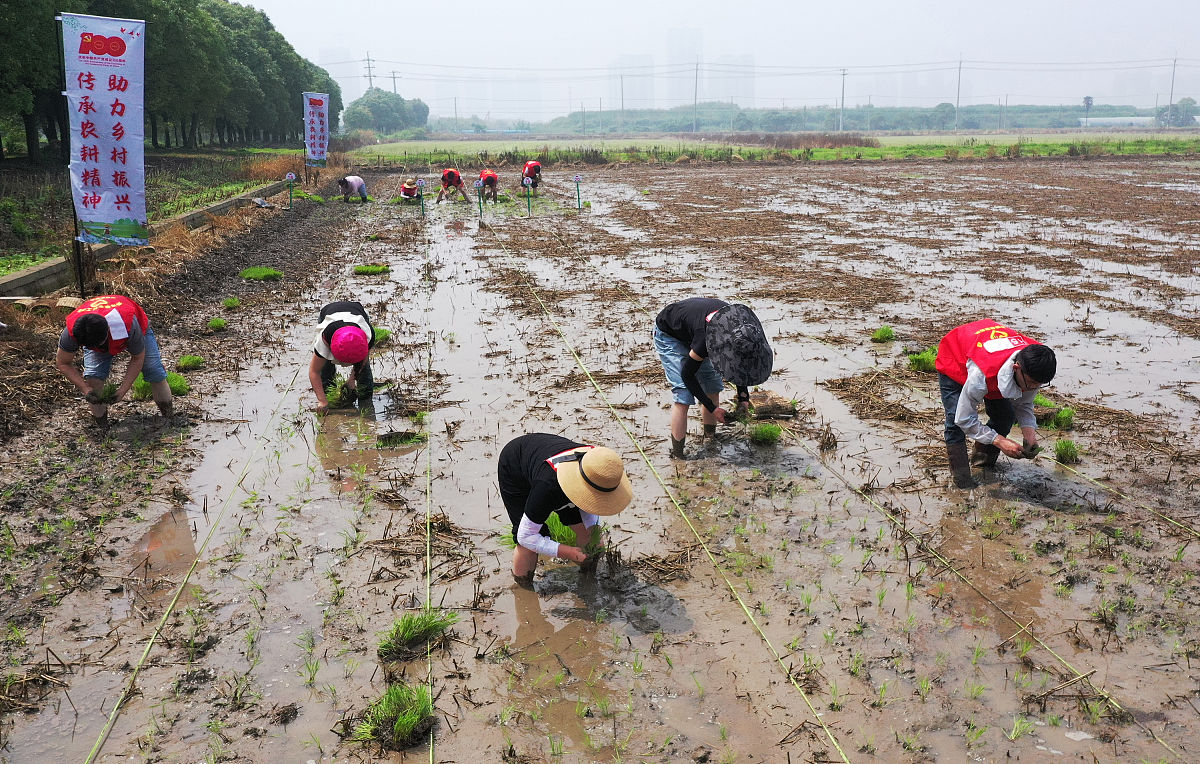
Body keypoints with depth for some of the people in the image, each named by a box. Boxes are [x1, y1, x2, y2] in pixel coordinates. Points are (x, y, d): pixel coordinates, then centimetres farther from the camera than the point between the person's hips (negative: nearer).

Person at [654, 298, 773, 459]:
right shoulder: (706, 339, -41)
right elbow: (687, 374, -24)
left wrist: (743, 397, -12)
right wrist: (712, 408, -20)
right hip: (668, 335, -7)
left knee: (713, 386, 3)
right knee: (683, 395, -15)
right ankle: (677, 456, -8)